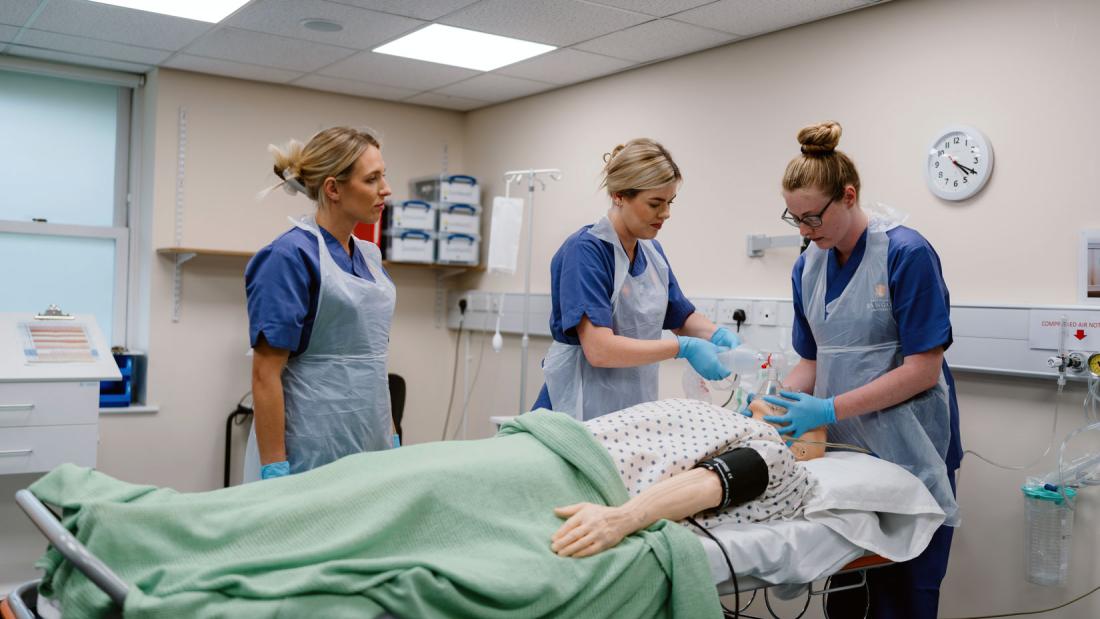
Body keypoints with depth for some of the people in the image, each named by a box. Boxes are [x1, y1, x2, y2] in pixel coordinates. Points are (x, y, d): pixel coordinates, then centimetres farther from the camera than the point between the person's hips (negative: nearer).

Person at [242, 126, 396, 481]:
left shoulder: (369, 256, 10)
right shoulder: (290, 257, -13)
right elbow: (266, 373, -16)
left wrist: (391, 437, 14)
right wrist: (274, 471, -18)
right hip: (310, 456, -7)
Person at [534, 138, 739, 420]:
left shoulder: (652, 251, 6)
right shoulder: (584, 251, -17)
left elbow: (683, 317, 17)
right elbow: (598, 349, -25)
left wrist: (719, 335, -3)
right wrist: (683, 348, -22)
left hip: (635, 412, 7)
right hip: (581, 414, -7)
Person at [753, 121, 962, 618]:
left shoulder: (907, 254, -13)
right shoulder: (807, 267, 5)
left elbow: (923, 370, -16)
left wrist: (831, 409, -21)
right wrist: (779, 405, -7)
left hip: (907, 455, -5)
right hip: (842, 448, 5)